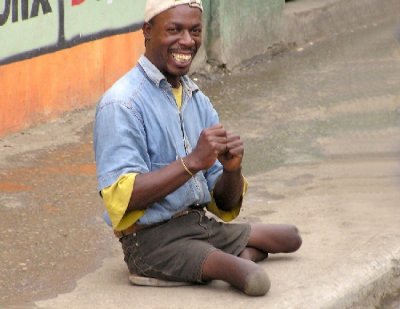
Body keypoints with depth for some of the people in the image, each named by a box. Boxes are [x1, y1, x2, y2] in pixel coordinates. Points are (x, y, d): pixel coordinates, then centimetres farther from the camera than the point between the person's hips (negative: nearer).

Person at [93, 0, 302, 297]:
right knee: (254, 279, -26)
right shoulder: (121, 104, -13)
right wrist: (193, 162, -27)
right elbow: (121, 197, -23)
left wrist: (232, 169, -12)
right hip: (152, 239, -8)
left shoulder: (199, 101, 11)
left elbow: (224, 205, 11)